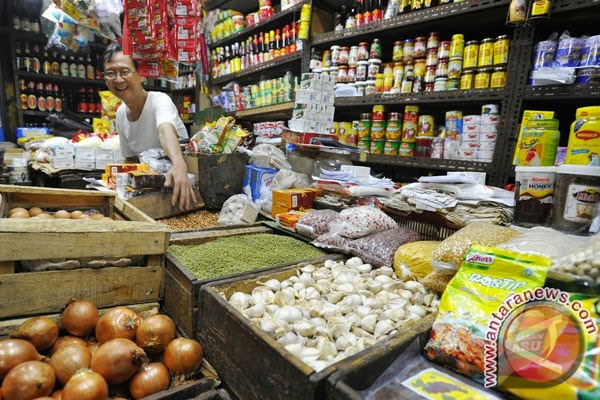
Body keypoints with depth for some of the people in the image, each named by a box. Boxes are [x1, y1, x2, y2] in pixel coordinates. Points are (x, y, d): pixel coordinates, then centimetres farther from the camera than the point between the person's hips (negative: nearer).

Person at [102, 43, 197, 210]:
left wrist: (179, 165, -62)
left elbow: (165, 130, -44)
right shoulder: (121, 114, 1)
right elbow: (130, 158, 14)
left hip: (178, 177, -5)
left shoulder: (160, 100, -19)